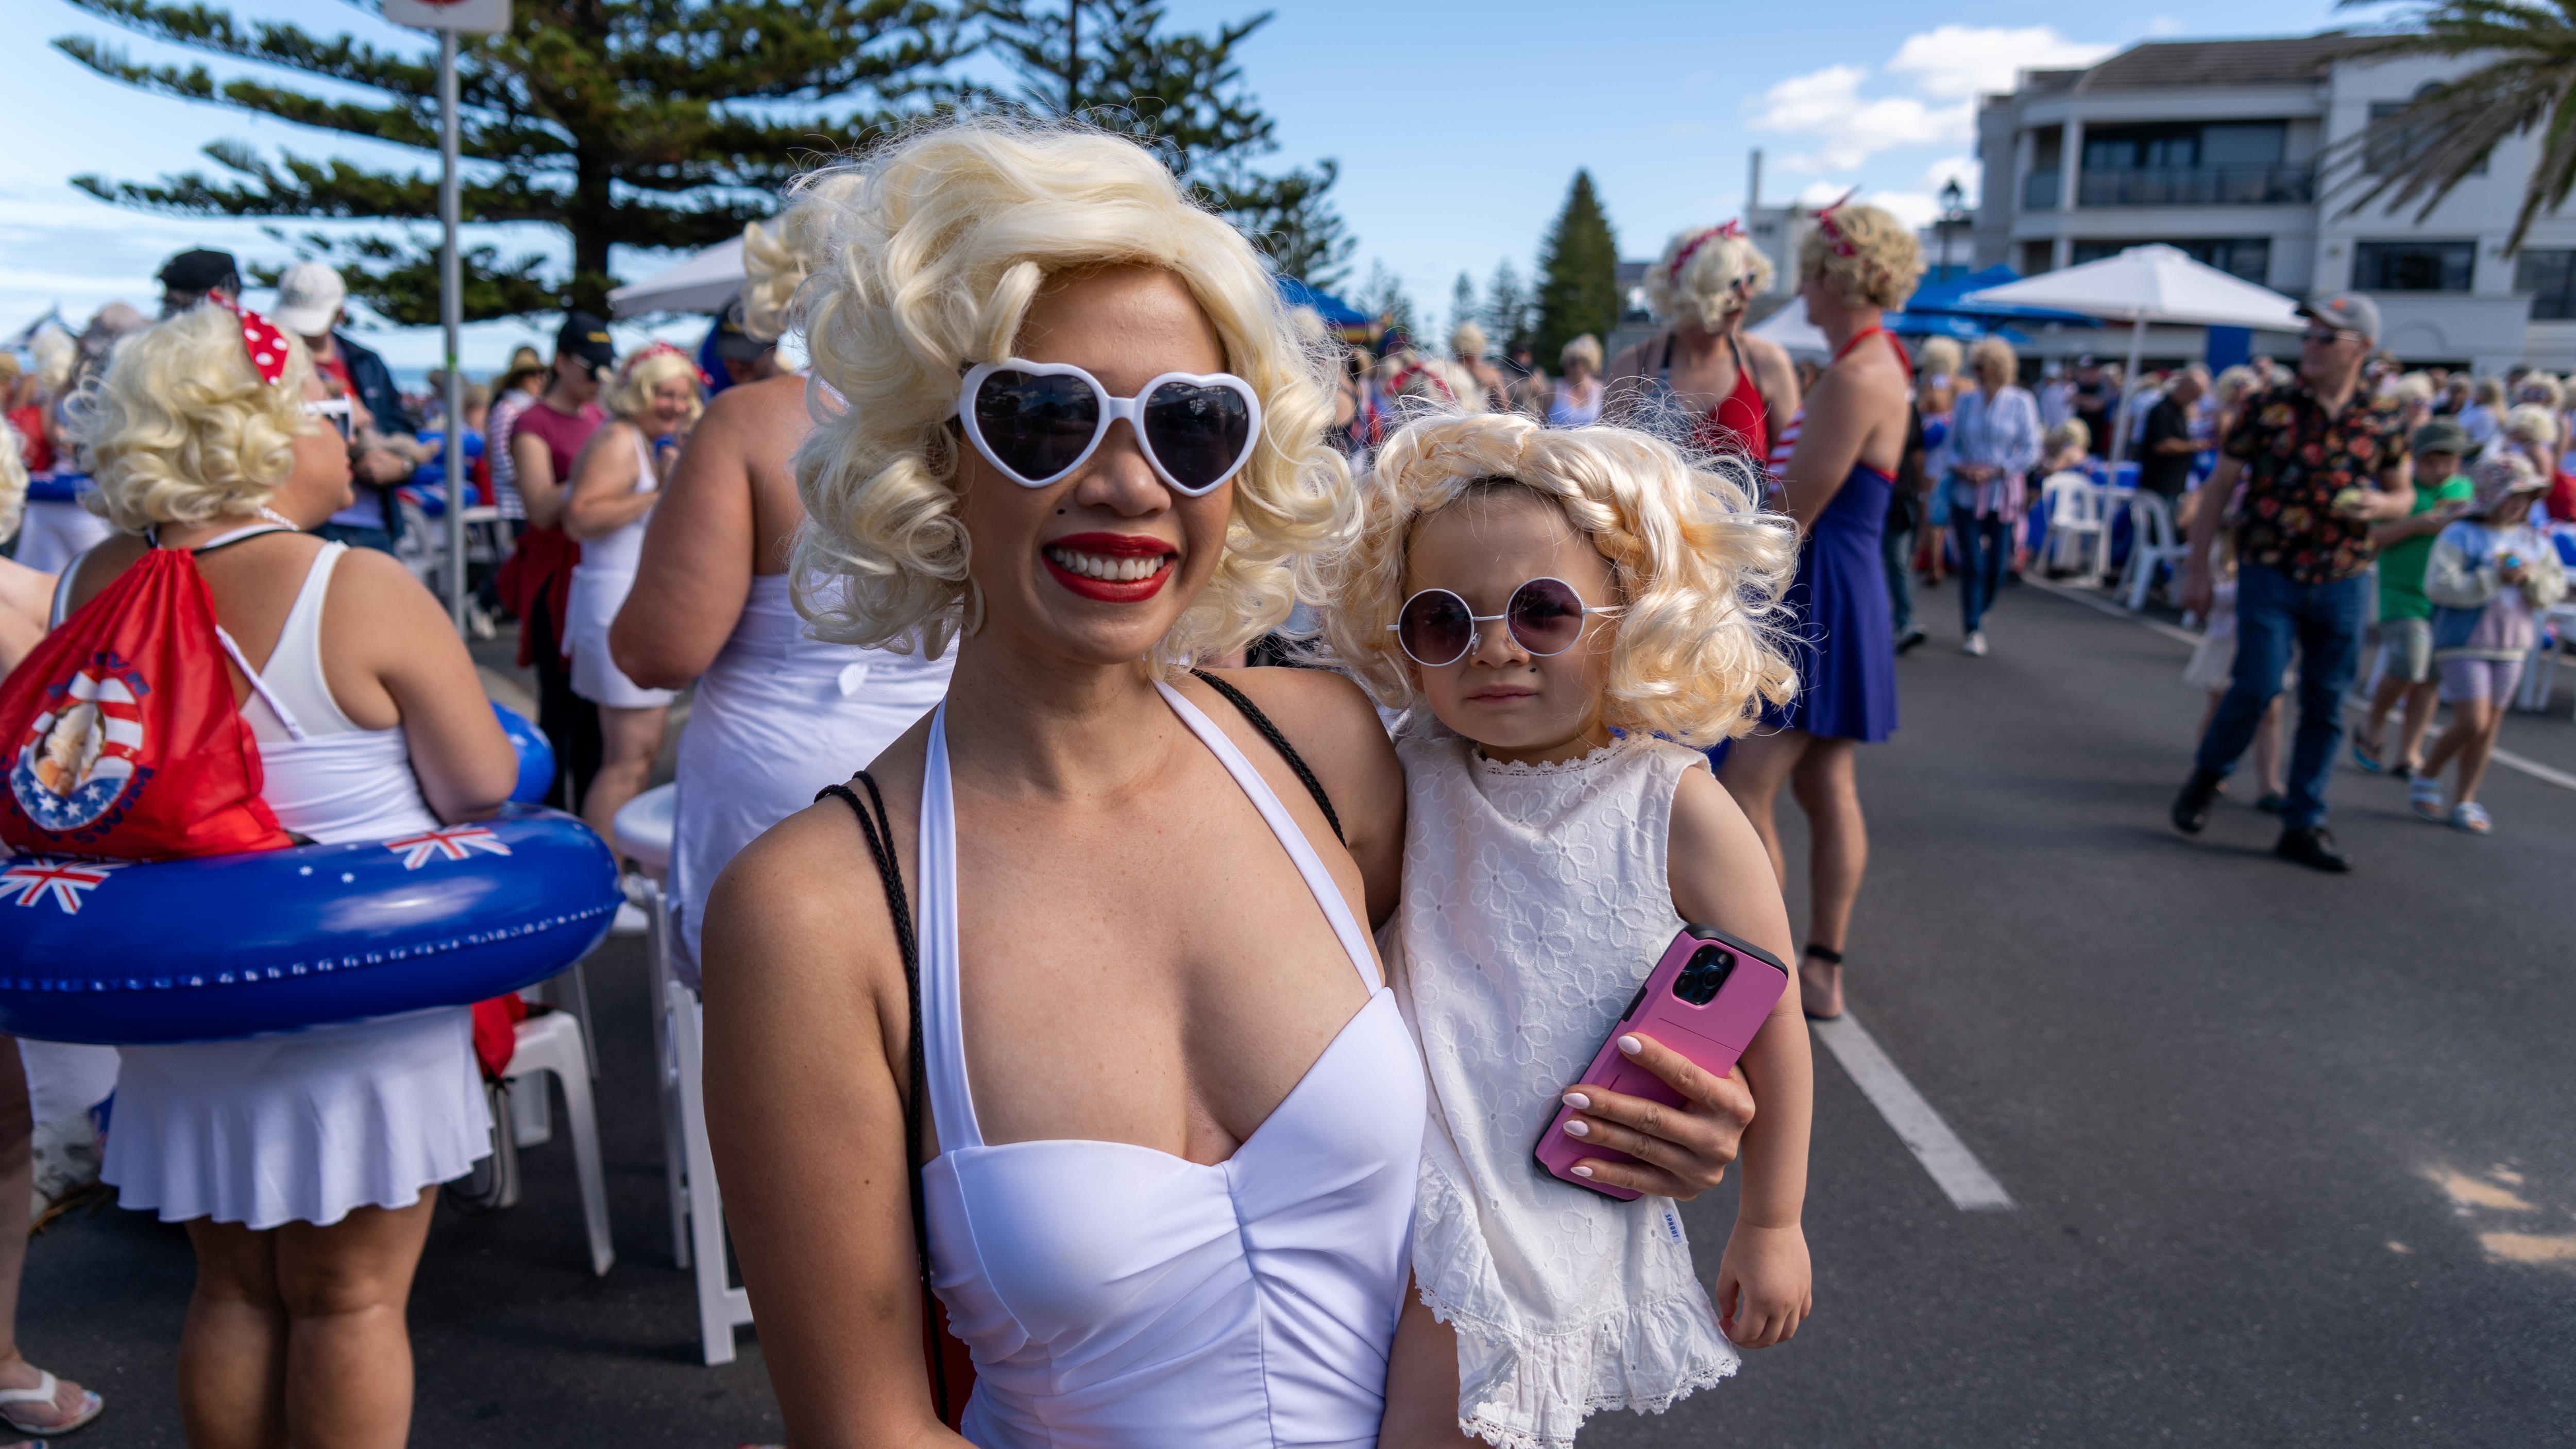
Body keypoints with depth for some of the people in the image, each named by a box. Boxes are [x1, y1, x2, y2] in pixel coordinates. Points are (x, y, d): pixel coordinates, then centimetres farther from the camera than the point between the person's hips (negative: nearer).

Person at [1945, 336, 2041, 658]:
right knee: (1971, 564, -5)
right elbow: (1953, 443, 11)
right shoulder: (1965, 400, 7)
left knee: (1997, 565, 3)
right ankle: (1972, 631, 4)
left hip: (2004, 495, -1)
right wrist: (1959, 466, -10)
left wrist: (1996, 470, -14)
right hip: (1966, 494, 1)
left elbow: (2031, 450, -3)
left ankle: (1978, 614, 29)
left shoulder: (2021, 402, 0)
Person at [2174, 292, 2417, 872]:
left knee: (2326, 707, 5)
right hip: (2269, 574, -3)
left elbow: (2404, 494, 16)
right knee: (2258, 685, -14)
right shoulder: (2269, 407, -3)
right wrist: (2197, 568, -2)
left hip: (2343, 581, 3)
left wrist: (2379, 506, -10)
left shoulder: (2382, 420, 3)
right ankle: (2207, 777, 14)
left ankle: (2304, 825, 16)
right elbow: (2218, 487, 0)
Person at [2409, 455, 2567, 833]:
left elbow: (2556, 589, 8)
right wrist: (2494, 578, -22)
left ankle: (2464, 802, 13)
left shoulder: (2536, 541, 9)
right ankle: (2426, 779, 9)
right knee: (2472, 724, -13)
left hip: (2511, 646, 6)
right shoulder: (2460, 536, -8)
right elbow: (2439, 586, -18)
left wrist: (2532, 578, -12)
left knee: (2489, 727, 6)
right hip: (2463, 645, -5)